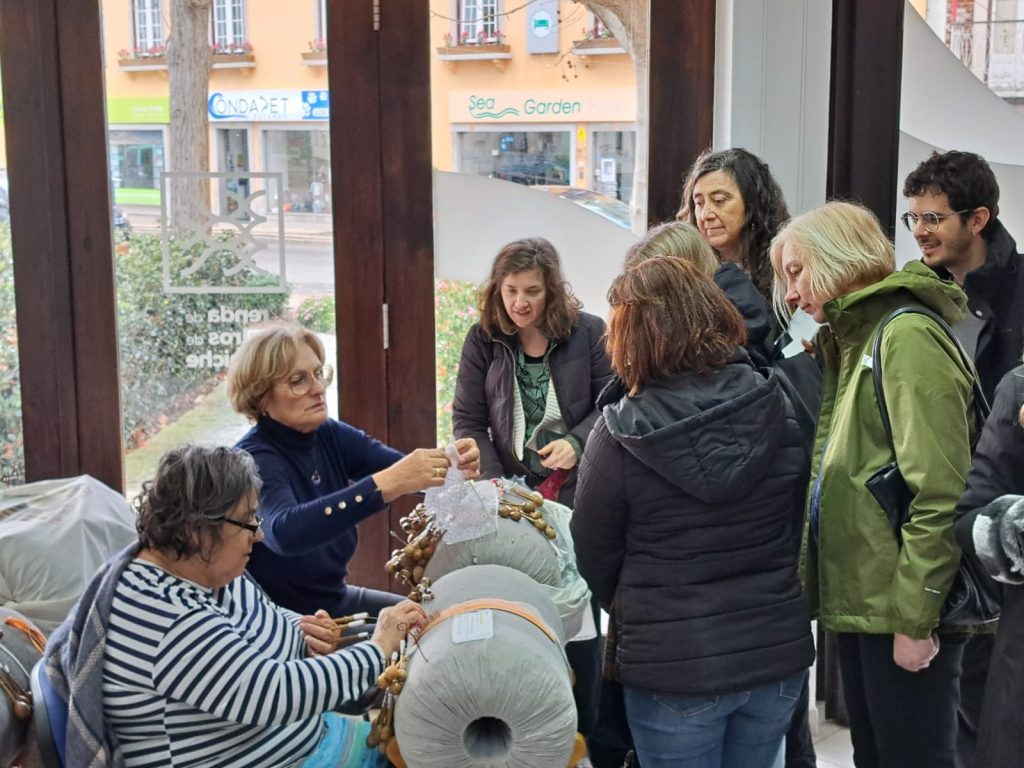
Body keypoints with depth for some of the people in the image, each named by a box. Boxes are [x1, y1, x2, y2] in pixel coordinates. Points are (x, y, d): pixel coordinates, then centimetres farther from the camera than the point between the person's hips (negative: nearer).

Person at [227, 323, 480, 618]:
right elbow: (284, 532, -41)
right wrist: (386, 484, -50)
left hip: (335, 599, 7)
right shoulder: (253, 459, -21)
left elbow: (416, 474, -11)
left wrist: (453, 463, -34)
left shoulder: (331, 436, -1)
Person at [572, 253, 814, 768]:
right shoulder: (780, 409, -4)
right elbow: (806, 520, 7)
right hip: (778, 649, 4)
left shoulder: (621, 433, -16)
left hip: (672, 664, -4)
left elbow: (594, 556, -5)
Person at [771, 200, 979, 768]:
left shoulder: (907, 337, -15)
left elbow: (939, 494, -21)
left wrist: (914, 619, -21)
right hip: (859, 603, 9)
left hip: (901, 612, -9)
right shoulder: (852, 341, 15)